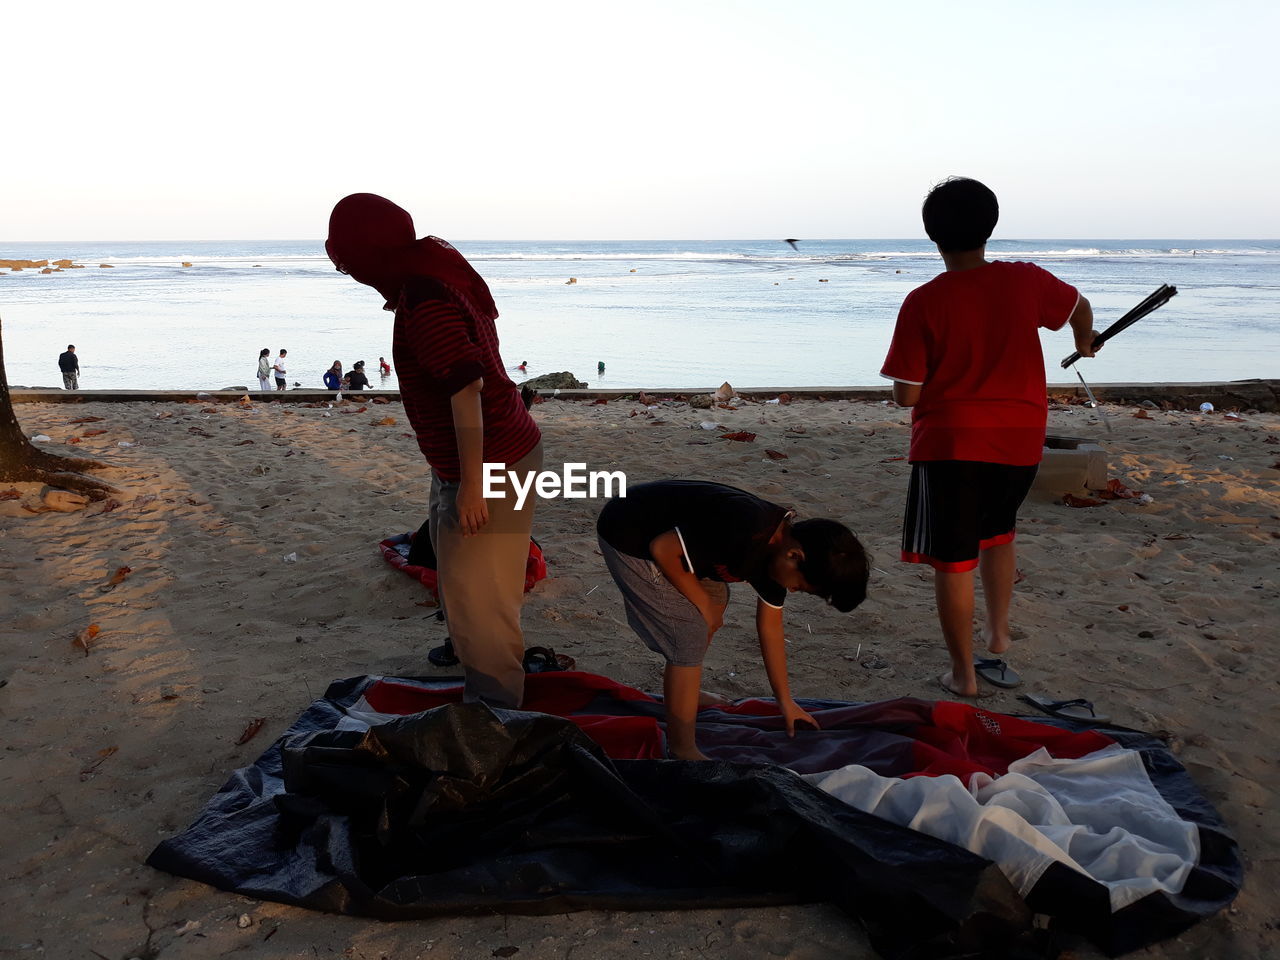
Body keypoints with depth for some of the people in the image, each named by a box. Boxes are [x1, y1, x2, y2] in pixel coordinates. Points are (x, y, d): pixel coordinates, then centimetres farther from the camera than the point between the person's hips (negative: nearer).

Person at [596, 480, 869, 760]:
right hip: (627, 537, -10)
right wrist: (701, 603, -12)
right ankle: (682, 752, 1)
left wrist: (786, 701, 18)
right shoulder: (746, 532, -31)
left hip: (661, 528, 10)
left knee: (717, 600, 24)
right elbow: (662, 549, -25)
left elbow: (770, 628, 11)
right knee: (691, 636, -11)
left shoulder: (778, 549, -1)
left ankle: (683, 695, 42)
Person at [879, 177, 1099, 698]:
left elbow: (905, 394, -11)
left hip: (949, 443, -4)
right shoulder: (1025, 281, -2)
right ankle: (998, 638, 30)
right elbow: (1079, 307, 19)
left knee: (952, 560, 6)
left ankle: (963, 674, 15)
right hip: (1020, 440, 4)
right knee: (997, 533, 29)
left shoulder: (923, 303, -13)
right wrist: (1085, 343, 42)